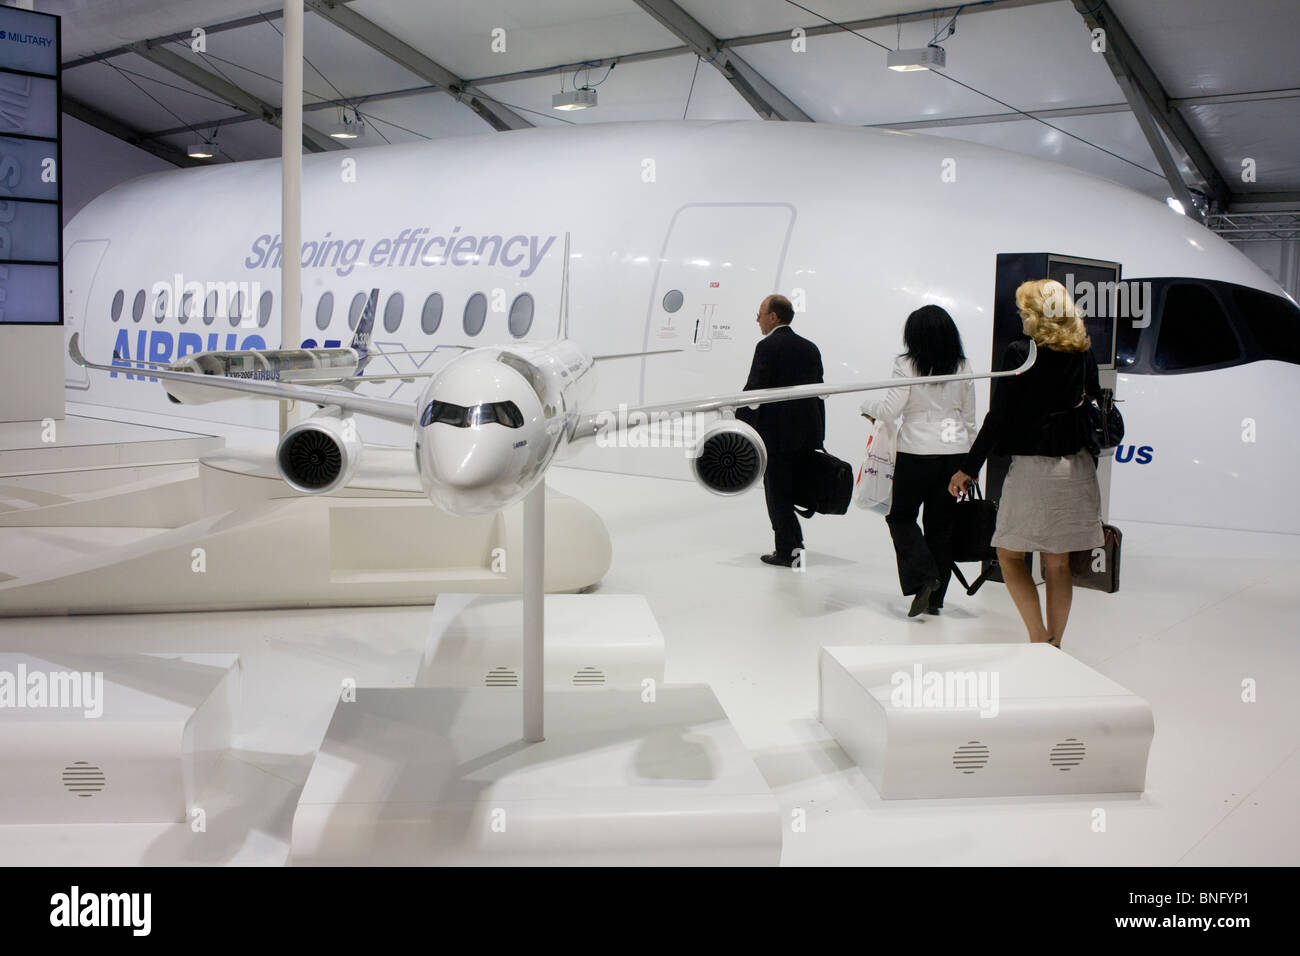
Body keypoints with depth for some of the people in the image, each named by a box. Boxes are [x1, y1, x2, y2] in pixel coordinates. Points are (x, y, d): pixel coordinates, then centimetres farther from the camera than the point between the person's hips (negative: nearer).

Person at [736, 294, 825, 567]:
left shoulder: (767, 347, -11)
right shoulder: (810, 348, 11)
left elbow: (753, 391, -14)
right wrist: (818, 437, 17)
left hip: (776, 434, -7)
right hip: (808, 434, 7)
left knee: (778, 493, 2)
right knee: (797, 490, 16)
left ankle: (788, 551, 5)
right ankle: (794, 545, 23)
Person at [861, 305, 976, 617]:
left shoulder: (907, 364, -7)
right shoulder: (963, 368, 6)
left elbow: (891, 409, -12)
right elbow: (970, 418, 11)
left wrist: (868, 406, 9)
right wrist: (971, 462, 21)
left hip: (917, 451, -4)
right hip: (955, 450, 4)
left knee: (901, 516, 11)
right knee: (941, 523, 10)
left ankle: (923, 578, -7)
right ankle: (935, 597, 13)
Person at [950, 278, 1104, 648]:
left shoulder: (1020, 354, -11)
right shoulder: (1084, 355, 4)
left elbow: (998, 416, -11)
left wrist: (968, 468, -5)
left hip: (1033, 465, -5)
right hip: (1076, 467, 6)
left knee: (1009, 553, 9)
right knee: (1058, 562, 12)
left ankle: (1039, 636, 0)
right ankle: (1054, 645, 19)